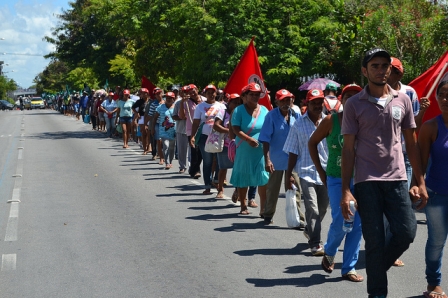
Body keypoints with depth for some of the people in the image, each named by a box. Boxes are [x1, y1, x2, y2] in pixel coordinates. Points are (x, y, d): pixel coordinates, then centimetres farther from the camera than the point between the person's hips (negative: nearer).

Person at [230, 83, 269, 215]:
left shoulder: (264, 110, 8)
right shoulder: (239, 110, -2)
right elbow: (236, 129, -11)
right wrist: (248, 139, -25)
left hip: (261, 150, 2)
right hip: (244, 150, -2)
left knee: (263, 179, -4)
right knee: (243, 179, 8)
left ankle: (263, 208, 2)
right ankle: (243, 206, 21)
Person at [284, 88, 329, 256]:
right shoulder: (299, 125, 2)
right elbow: (293, 152, 5)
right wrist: (288, 175, 4)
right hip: (307, 171, -2)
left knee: (322, 208, 15)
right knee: (312, 208, -10)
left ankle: (309, 231, 41)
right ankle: (315, 244, -4)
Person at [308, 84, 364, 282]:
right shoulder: (331, 121, -5)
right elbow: (312, 142, 6)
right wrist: (320, 171, 4)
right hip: (336, 180, -2)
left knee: (357, 225, 2)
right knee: (340, 221, -9)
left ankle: (349, 268, 15)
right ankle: (329, 252, 23)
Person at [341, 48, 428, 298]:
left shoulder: (402, 100, 7)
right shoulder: (354, 105, 0)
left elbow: (412, 143, 11)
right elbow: (348, 149, -1)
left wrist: (420, 182, 5)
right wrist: (346, 190, -7)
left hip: (397, 178, 3)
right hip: (367, 181, -2)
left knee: (407, 233, -4)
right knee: (375, 241, 0)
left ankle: (378, 267, 24)